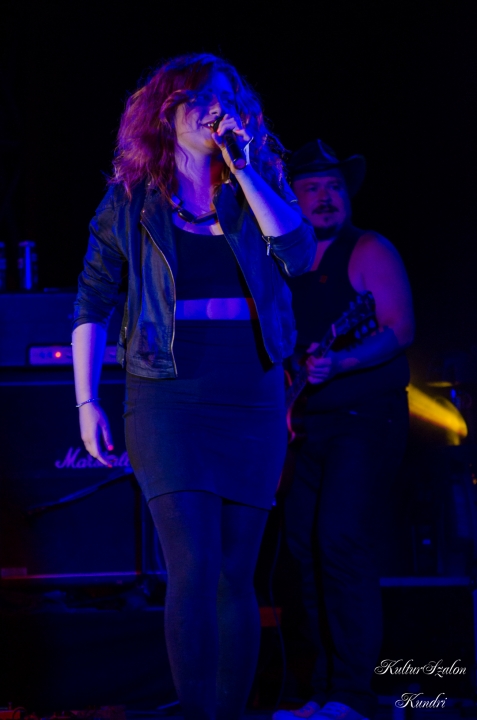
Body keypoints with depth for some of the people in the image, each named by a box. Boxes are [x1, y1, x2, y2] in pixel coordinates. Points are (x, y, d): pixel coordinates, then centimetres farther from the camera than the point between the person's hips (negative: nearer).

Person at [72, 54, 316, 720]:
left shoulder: (260, 186, 10)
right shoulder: (132, 200, 6)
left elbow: (299, 255, -9)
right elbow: (92, 303, 6)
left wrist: (242, 168, -8)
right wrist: (86, 403, -1)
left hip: (251, 399, 2)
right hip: (168, 398, -2)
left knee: (235, 577, 4)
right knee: (193, 569, -14)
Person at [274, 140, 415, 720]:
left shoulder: (369, 251, -4)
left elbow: (400, 328, -14)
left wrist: (338, 363, -27)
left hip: (366, 420, -7)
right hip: (308, 428, 7)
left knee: (342, 544, -17)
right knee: (306, 548, 5)